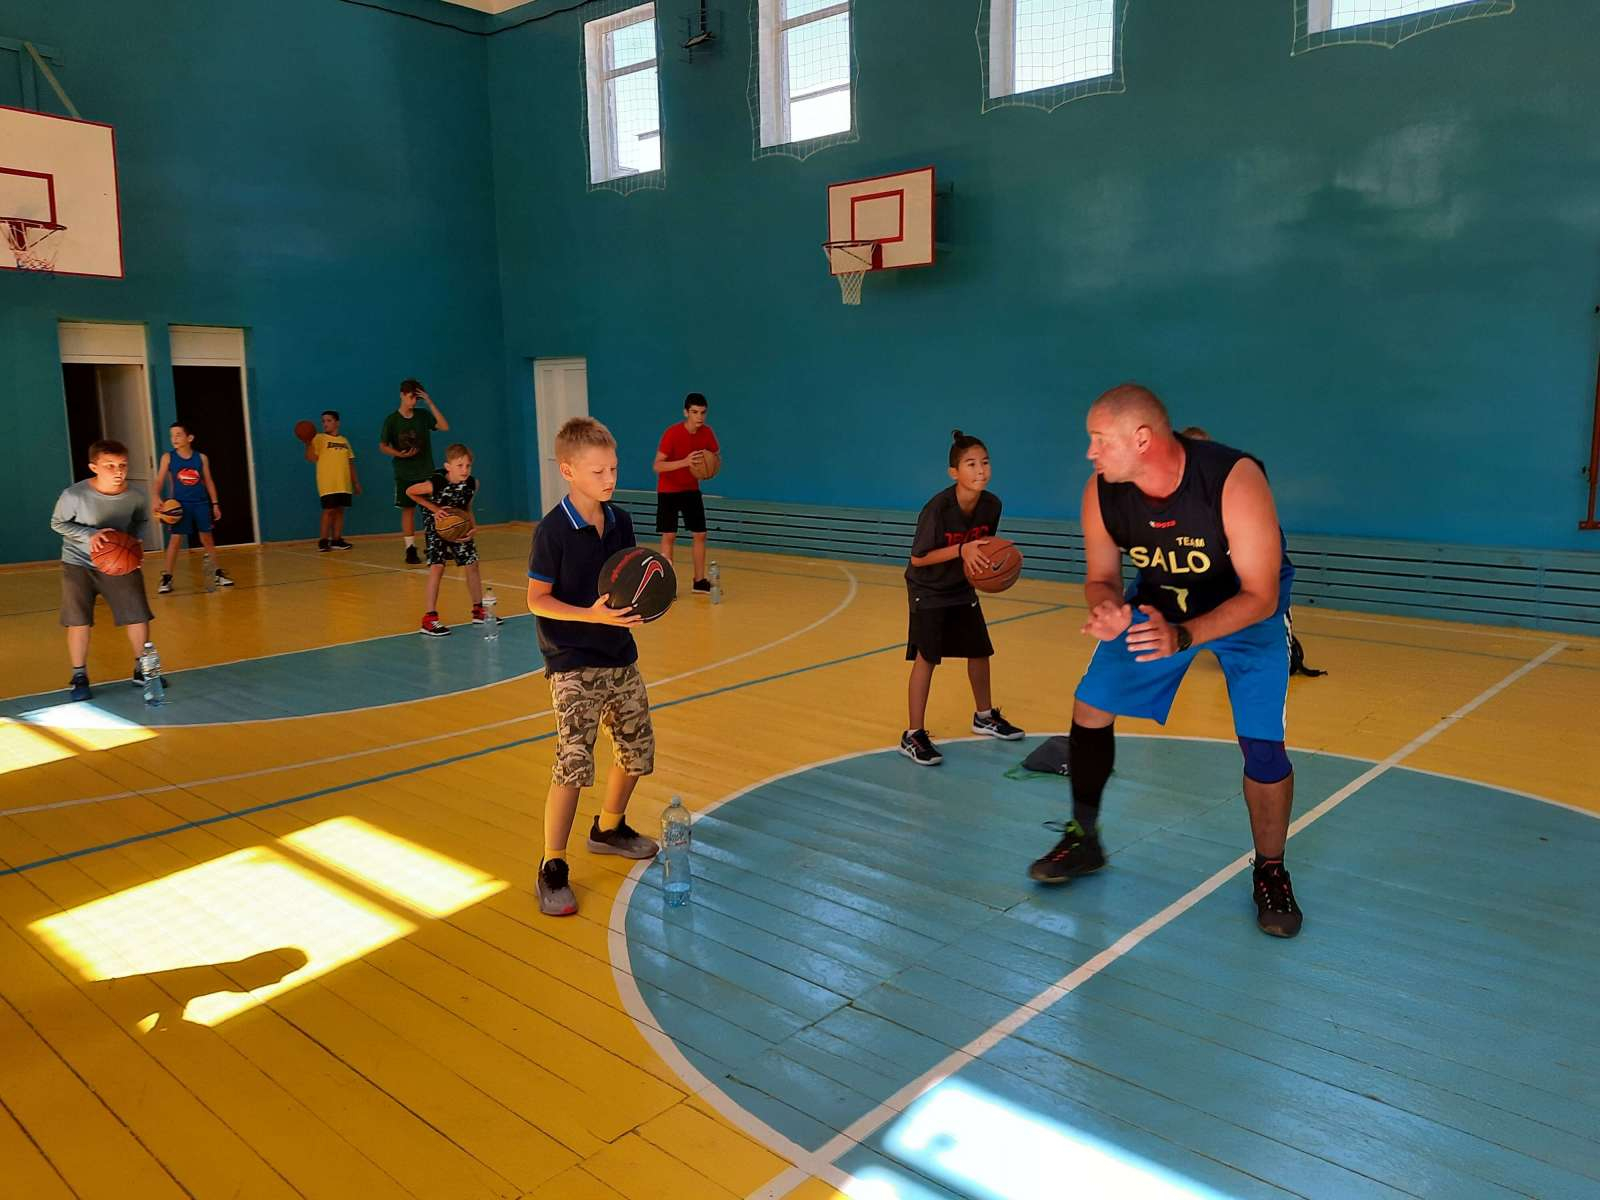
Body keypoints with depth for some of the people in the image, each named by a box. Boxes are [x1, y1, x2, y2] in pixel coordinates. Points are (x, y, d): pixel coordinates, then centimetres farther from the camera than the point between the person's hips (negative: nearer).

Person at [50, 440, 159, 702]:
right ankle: (79, 677, 11)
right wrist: (89, 535, -23)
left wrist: (135, 539, -13)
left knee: (138, 615, -1)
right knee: (78, 620, -7)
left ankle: (142, 670, 17)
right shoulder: (74, 495, -23)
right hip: (78, 563, -2)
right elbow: (57, 523, -7)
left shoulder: (136, 496, -15)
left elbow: (142, 521, 6)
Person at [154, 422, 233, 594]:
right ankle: (167, 578, 2)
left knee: (207, 538, 7)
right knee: (175, 540, -4)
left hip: (201, 503, 1)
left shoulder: (201, 458, 1)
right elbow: (160, 480, -5)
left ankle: (217, 574, 17)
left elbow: (208, 481, 8)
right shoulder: (168, 457, -3)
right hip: (180, 504, -1)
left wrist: (215, 504, 6)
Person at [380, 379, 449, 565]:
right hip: (405, 474, -2)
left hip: (427, 472, 2)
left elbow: (445, 427, -8)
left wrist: (430, 403, -12)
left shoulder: (423, 416, 3)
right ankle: (410, 549, 5)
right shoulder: (392, 420, -3)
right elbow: (382, 446, -1)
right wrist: (399, 454, -19)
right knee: (408, 510, 0)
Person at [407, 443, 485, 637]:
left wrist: (471, 529, -14)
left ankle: (479, 611, 24)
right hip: (436, 526, -5)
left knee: (472, 565, 8)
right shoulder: (435, 484, -30)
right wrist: (434, 508, -20)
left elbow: (467, 508, 1)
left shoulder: (472, 483, -16)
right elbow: (409, 492, -14)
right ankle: (429, 619, -11)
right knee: (437, 567, -15)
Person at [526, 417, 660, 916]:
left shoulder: (620, 520, 4)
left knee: (637, 752, 14)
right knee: (574, 764, -12)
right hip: (573, 664, -7)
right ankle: (552, 868, 4)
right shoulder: (553, 530, -15)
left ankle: (609, 829, 39)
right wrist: (592, 615, -26)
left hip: (619, 656, 7)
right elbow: (537, 599, -14)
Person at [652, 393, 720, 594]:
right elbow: (657, 466, -26)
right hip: (668, 491, -5)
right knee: (669, 536, -5)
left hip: (692, 490, 5)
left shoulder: (706, 432, -9)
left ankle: (699, 581, 15)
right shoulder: (672, 433, -24)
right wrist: (684, 462, -39)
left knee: (700, 534, 4)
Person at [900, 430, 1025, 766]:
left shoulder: (992, 505, -13)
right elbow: (917, 558, -24)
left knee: (980, 650, 13)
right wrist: (961, 550, -33)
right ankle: (913, 736, 0)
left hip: (962, 589, 6)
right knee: (926, 657, -9)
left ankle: (984, 717, 35)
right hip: (928, 592, -6)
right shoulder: (937, 508, -30)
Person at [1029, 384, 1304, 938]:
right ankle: (1084, 839, 20)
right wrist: (1106, 612, -33)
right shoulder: (1102, 494, -22)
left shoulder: (1236, 481, -35)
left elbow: (1260, 596, -30)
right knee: (1089, 709, -1)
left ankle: (1269, 872, 12)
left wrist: (1184, 637, -45)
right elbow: (1101, 578, -8)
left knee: (1262, 743, -14)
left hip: (1247, 606, -4)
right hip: (1161, 600, 4)